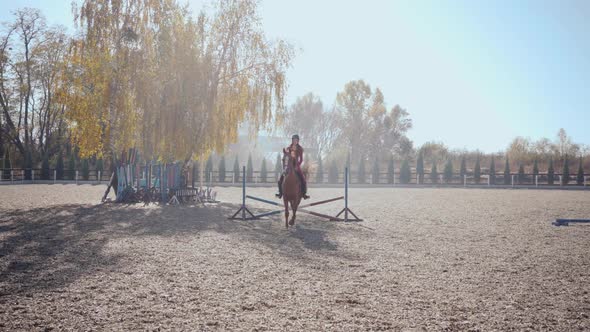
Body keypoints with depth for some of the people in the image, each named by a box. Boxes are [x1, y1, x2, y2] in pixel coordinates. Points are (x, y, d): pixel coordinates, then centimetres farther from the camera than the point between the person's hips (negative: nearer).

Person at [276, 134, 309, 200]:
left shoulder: (300, 149, 1)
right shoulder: (287, 149, 2)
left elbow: (301, 159, -1)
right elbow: (284, 159, 3)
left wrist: (298, 165, -15)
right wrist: (284, 168, -8)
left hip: (297, 167, -1)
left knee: (303, 180, -13)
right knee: (280, 180, -7)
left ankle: (304, 194, 0)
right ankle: (281, 193, 11)